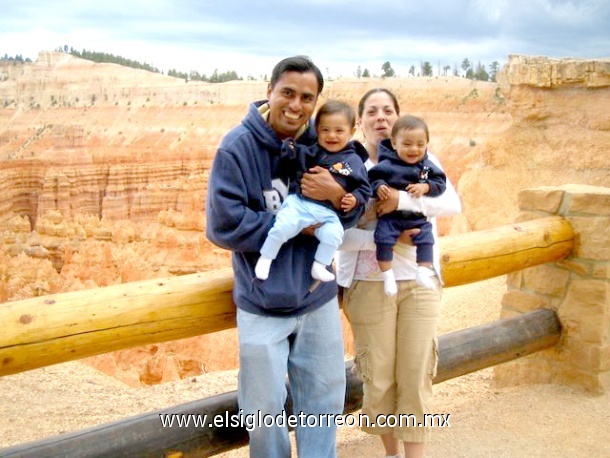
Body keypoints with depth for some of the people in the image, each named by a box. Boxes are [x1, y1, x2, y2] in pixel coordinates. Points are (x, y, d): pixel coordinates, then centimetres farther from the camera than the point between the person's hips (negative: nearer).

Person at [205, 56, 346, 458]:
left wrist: (338, 194, -19)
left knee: (325, 396, 16)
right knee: (265, 407, 10)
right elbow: (223, 226, -17)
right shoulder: (238, 147, -13)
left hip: (319, 299, 4)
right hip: (263, 304, -3)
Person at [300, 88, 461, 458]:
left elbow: (452, 204, -15)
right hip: (369, 284, -1)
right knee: (379, 379, 7)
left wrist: (401, 200, -28)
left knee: (417, 377, 3)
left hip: (420, 282, 1)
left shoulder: (422, 161, 4)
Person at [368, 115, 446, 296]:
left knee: (426, 239, -7)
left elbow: (440, 182, 3)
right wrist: (378, 186, -26)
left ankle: (424, 271, 6)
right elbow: (372, 178, -5)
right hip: (390, 215, -3)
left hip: (418, 217, 3)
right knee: (384, 238, -18)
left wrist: (426, 187, -16)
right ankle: (387, 275, -8)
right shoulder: (386, 165, -6)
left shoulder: (428, 166, 5)